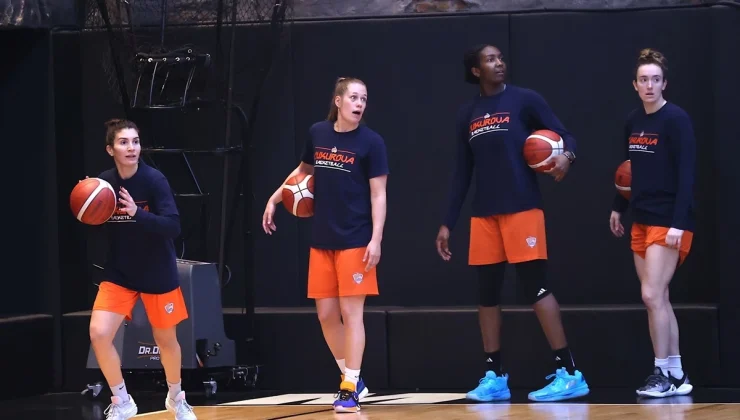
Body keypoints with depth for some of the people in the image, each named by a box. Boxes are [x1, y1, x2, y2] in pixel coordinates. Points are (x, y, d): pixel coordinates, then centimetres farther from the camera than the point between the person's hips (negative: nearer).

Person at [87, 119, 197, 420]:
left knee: (166, 339, 13)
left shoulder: (154, 180, -18)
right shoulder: (103, 183, -8)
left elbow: (173, 226, -24)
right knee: (98, 334, -15)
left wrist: (138, 213, -37)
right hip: (119, 274, 2)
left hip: (158, 274, -2)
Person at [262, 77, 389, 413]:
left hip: (355, 241, -5)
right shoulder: (317, 134, 4)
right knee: (326, 314, 7)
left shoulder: (371, 142, -8)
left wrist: (376, 239, -16)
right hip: (321, 240, 5)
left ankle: (350, 389, -1)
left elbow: (378, 195, -9)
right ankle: (352, 379, 22)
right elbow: (304, 170, 23)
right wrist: (274, 199, 19)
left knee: (351, 312, -5)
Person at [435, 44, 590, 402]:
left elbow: (564, 136, -1)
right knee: (487, 293, 5)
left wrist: (566, 155, -26)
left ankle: (569, 374, -9)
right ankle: (494, 377, 12)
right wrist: (448, 222, 13)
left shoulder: (525, 100, 0)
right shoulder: (467, 114, 13)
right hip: (483, 214, 5)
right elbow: (462, 172, 17)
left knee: (535, 286, -10)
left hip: (522, 208, -5)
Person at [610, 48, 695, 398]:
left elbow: (686, 174, -16)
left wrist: (678, 223, -22)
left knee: (652, 295, -12)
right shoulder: (632, 122, 10)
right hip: (642, 221, 8)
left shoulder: (676, 119, -12)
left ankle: (663, 374, -5)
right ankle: (676, 375, 13)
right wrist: (618, 208, 22)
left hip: (668, 223, -8)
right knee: (657, 299, 8)